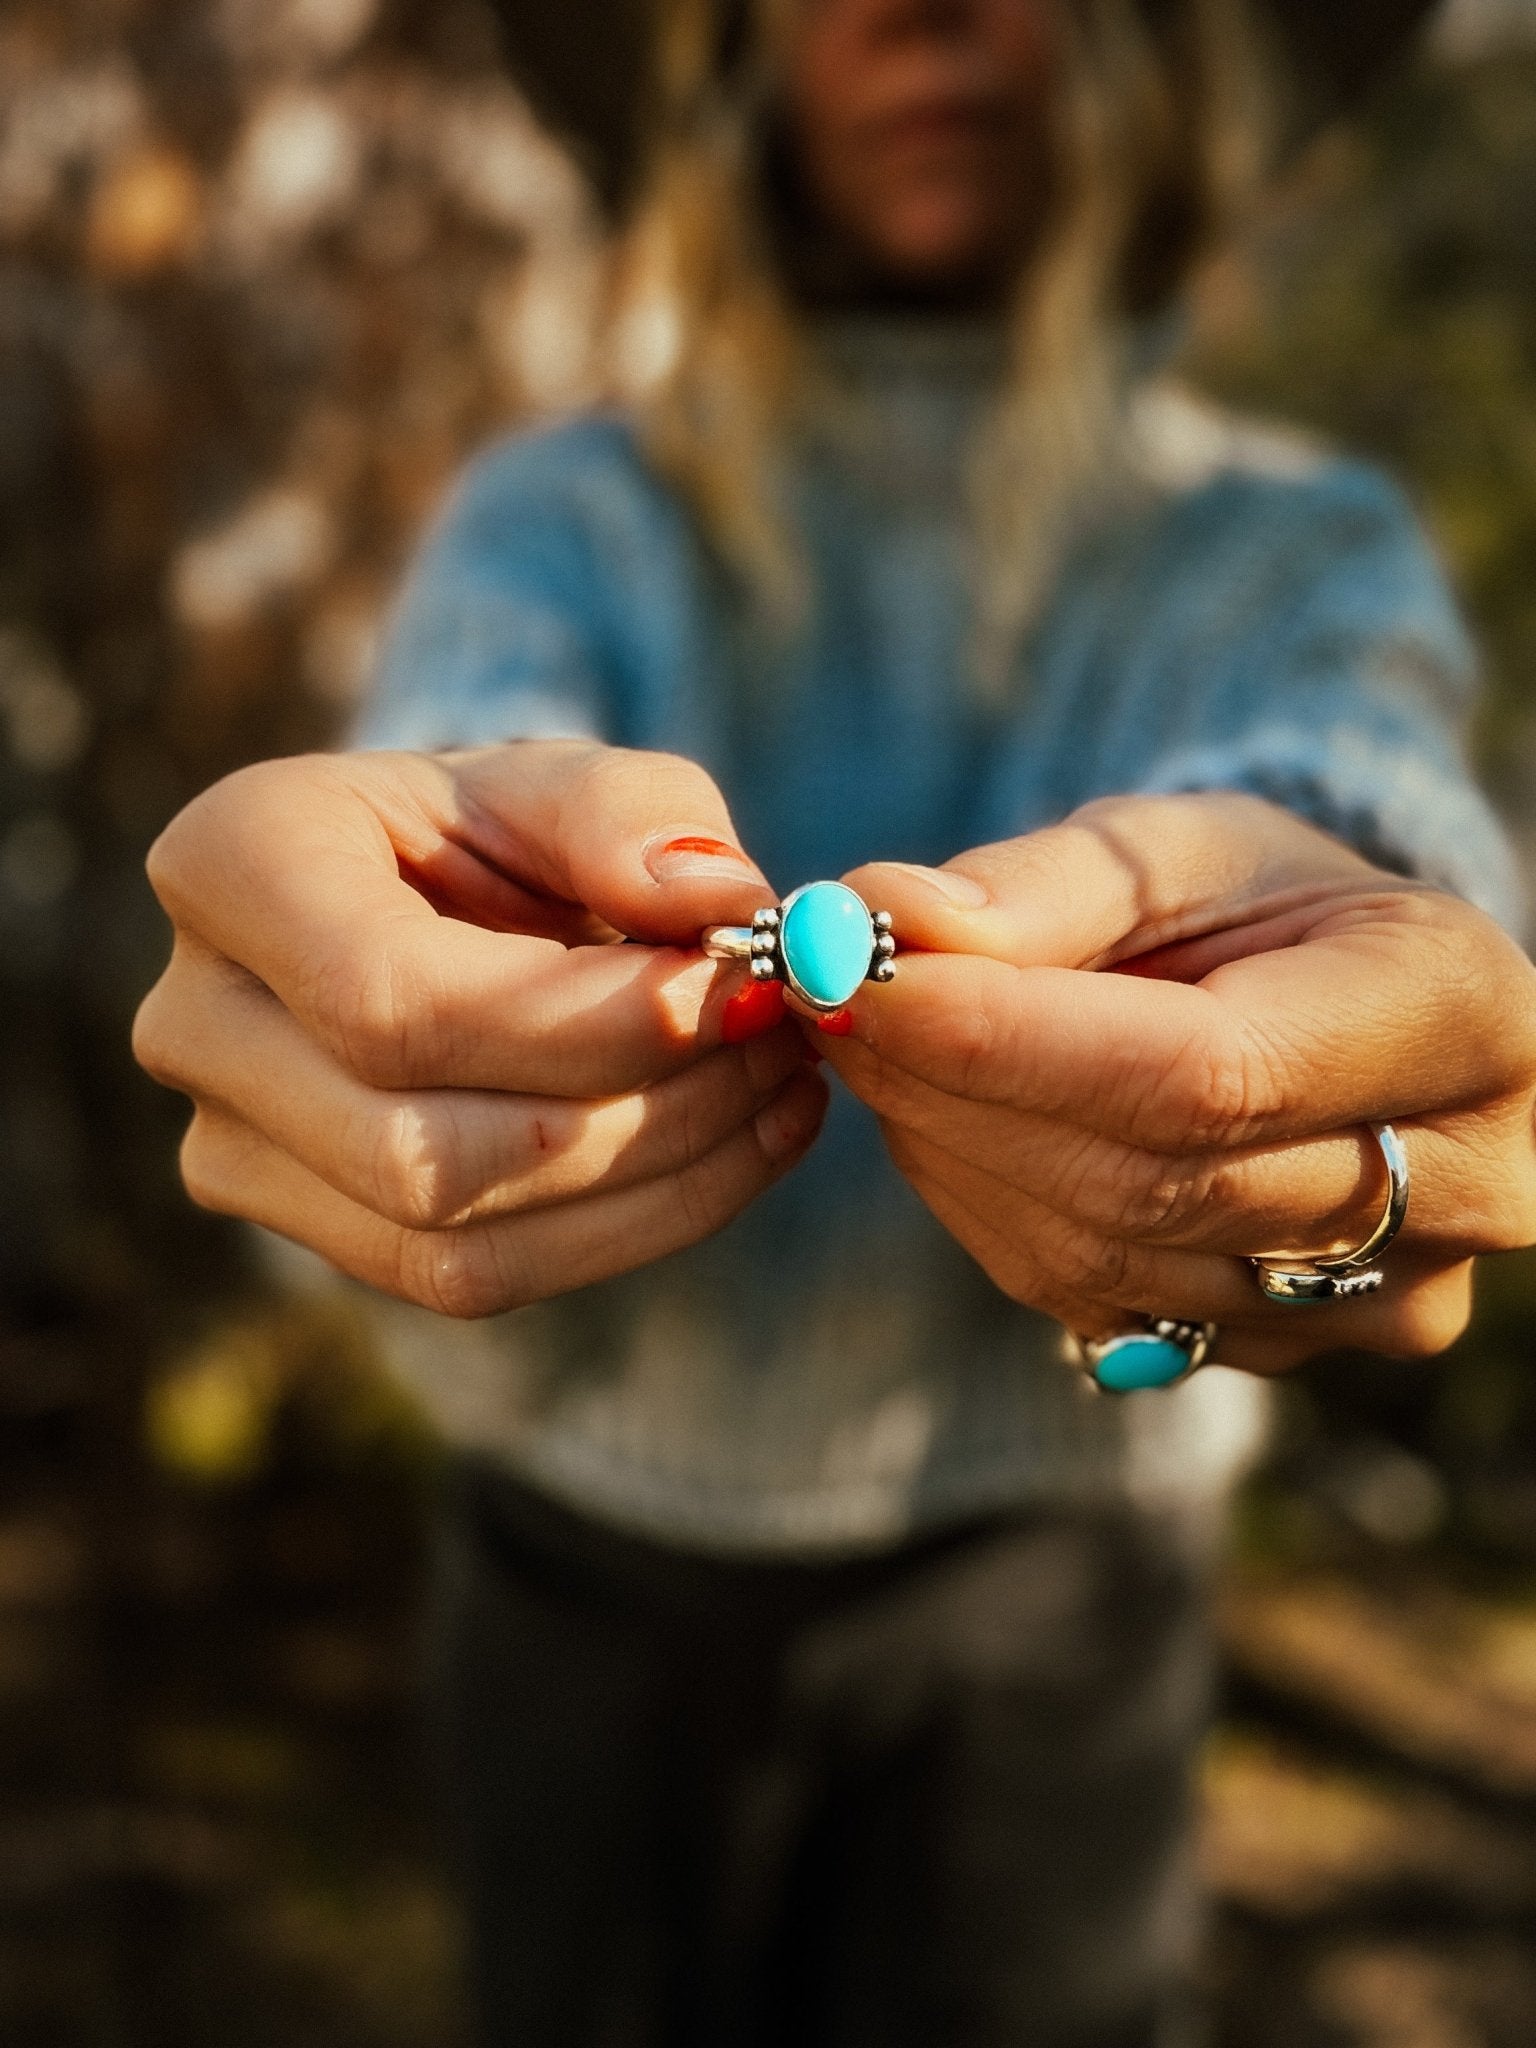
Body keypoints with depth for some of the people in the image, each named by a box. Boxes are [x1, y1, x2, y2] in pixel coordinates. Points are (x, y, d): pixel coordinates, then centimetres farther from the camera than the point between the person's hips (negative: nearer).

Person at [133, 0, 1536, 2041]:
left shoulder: (1303, 547, -3)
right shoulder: (563, 510, -3)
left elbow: (1360, 786, -24)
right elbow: (467, 731, -23)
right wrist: (558, 822, -46)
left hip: (1046, 1586, 0)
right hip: (591, 1554, 1)